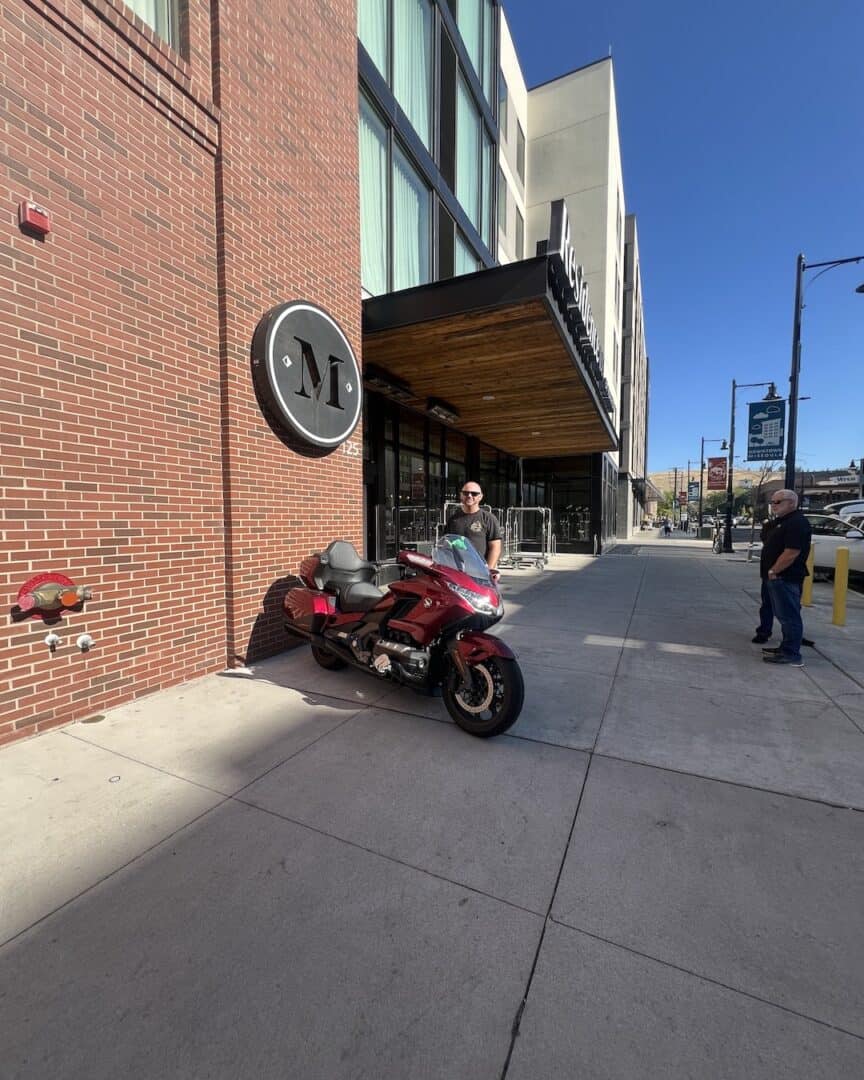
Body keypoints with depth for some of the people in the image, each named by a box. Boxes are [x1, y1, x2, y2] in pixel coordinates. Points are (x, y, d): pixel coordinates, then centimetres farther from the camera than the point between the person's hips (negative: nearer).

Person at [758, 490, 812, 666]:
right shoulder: (779, 521, 17)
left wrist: (773, 571, -17)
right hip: (776, 578, 10)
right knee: (783, 615, 17)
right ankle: (786, 648, 26)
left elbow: (791, 553, -23)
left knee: (788, 616, -4)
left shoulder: (797, 523, -15)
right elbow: (770, 545, 27)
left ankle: (791, 655, 2)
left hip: (786, 578, -10)